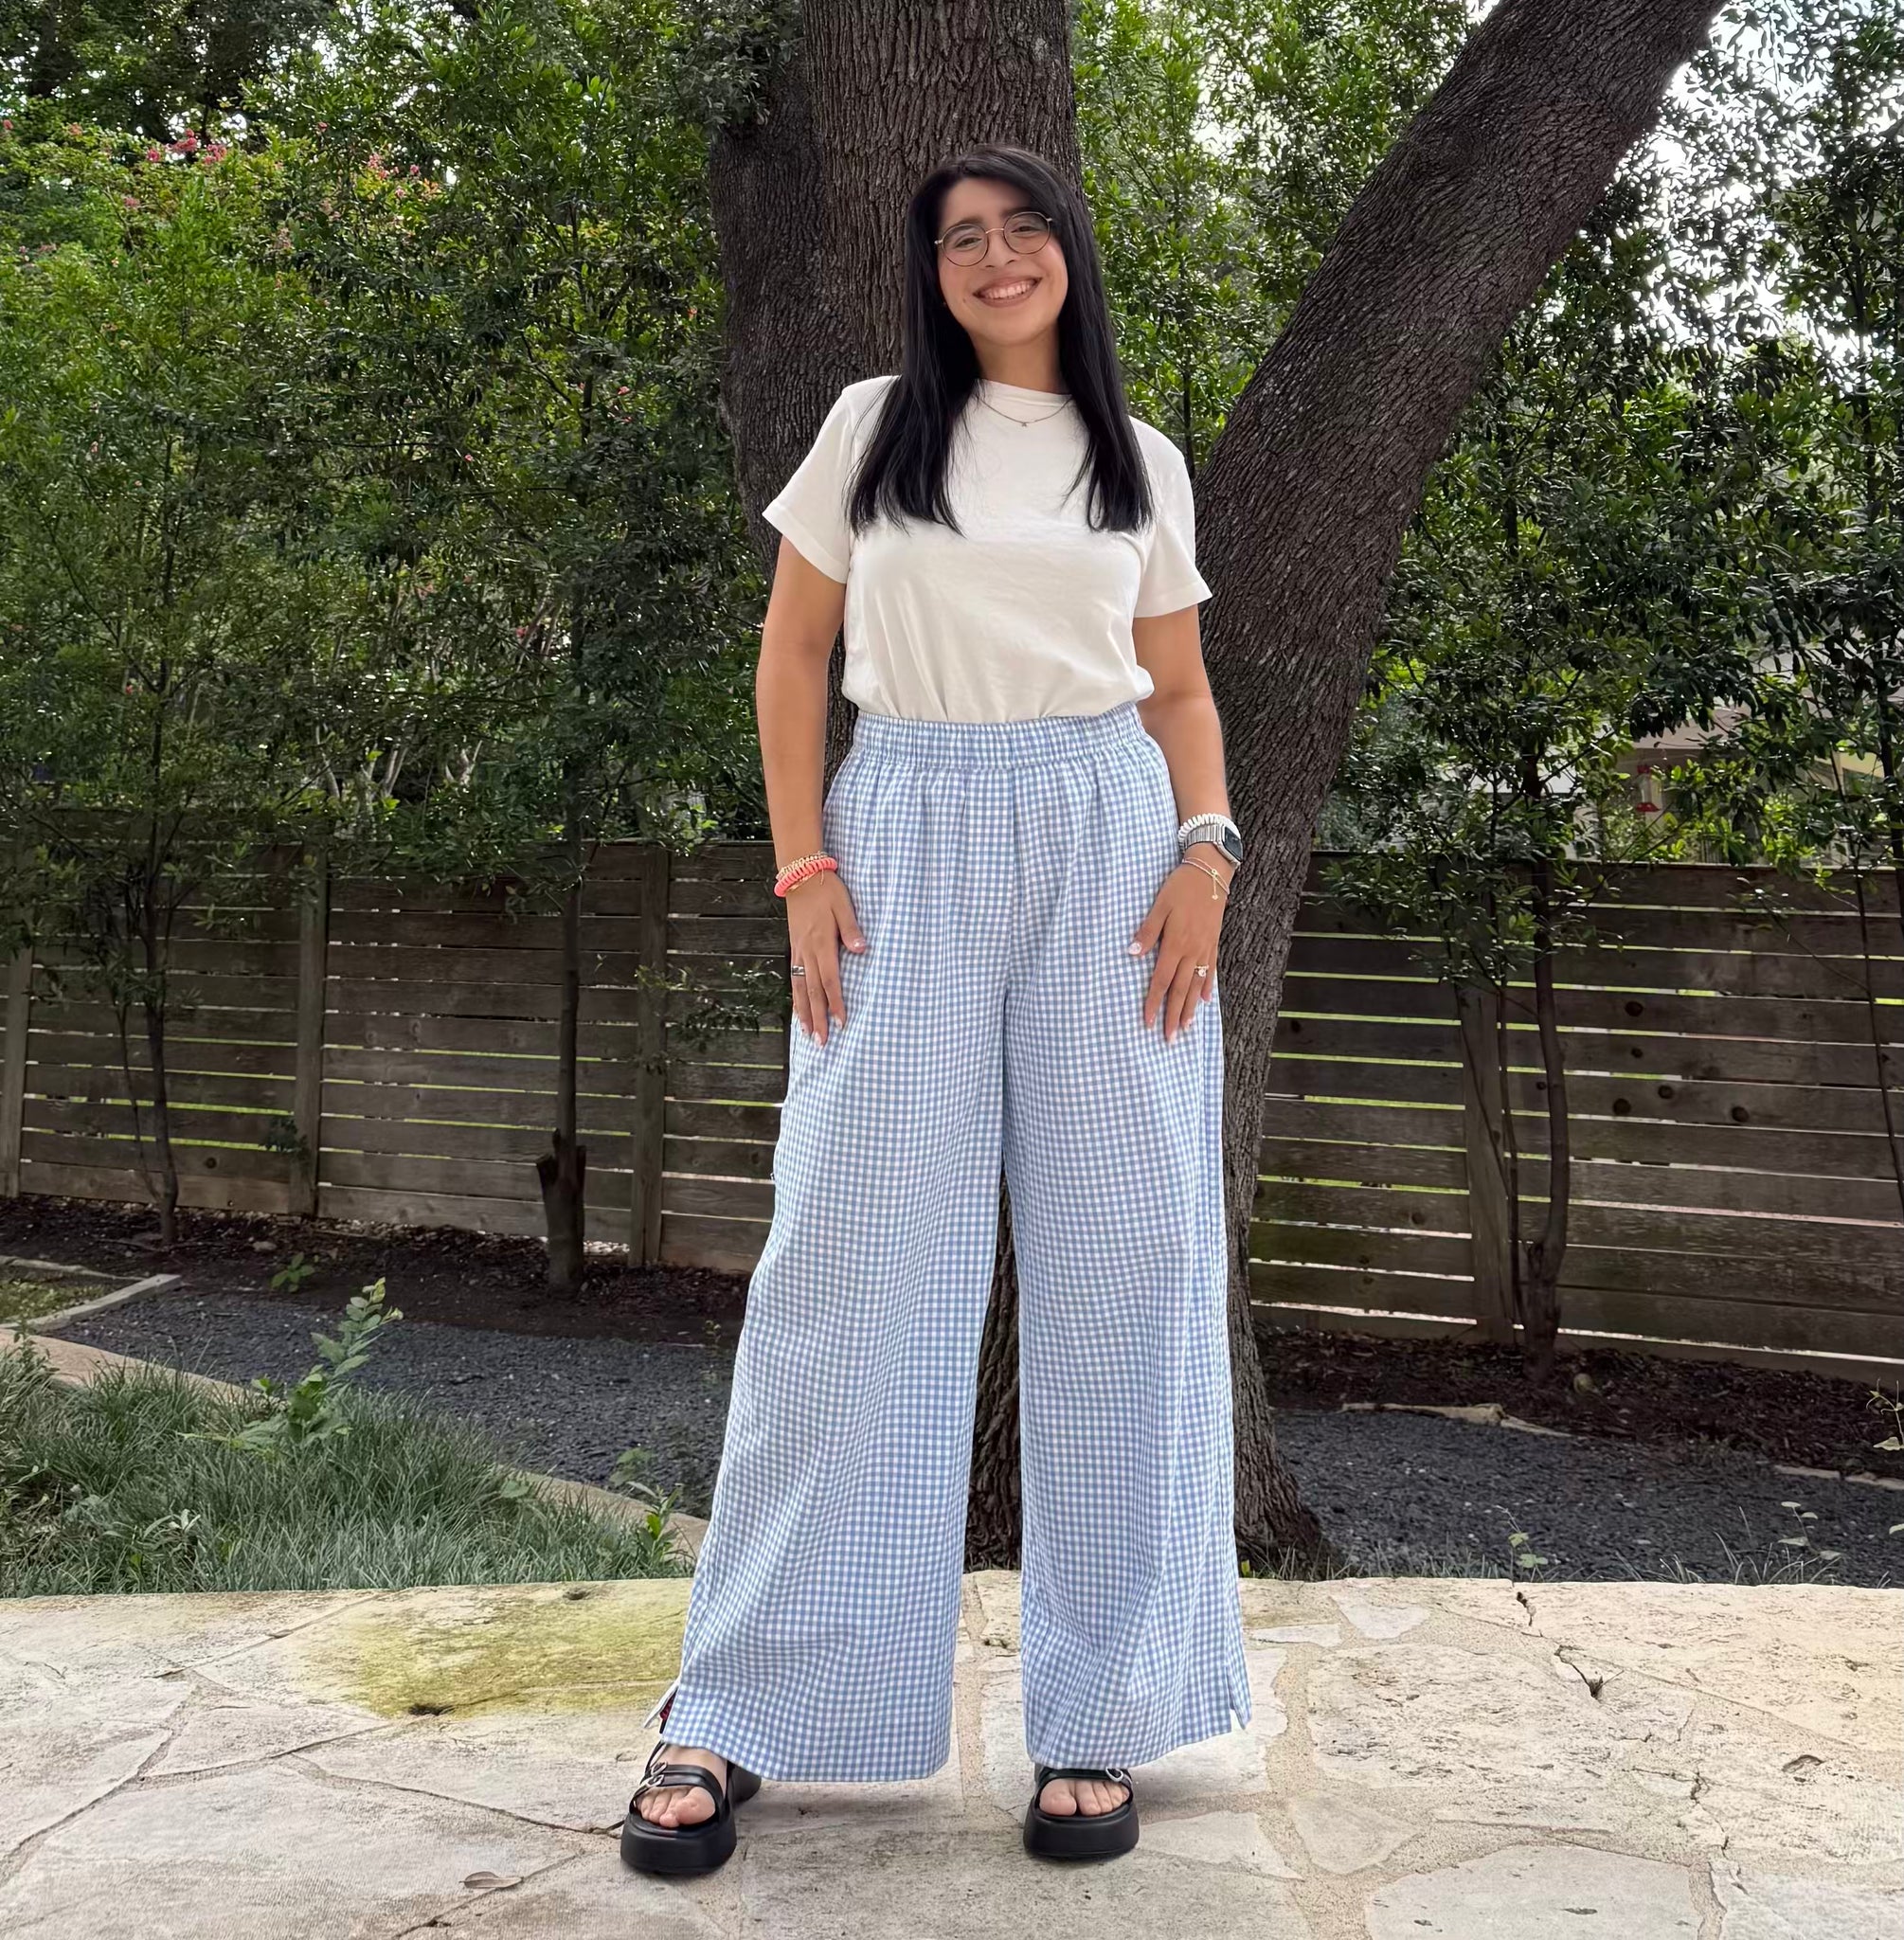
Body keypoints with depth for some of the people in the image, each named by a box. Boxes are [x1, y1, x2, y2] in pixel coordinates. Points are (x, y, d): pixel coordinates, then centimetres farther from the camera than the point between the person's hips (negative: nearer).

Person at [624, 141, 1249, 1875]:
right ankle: (736, 1715, 8)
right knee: (858, 1252, -2)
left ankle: (1097, 1716, 12)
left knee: (1121, 1256, 0)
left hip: (1111, 846, 2)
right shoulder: (875, 427, 9)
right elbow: (794, 649, 8)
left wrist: (1208, 851, -3)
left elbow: (1179, 689, 15)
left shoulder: (1143, 461, 13)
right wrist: (804, 868, -4)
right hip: (913, 840, -1)